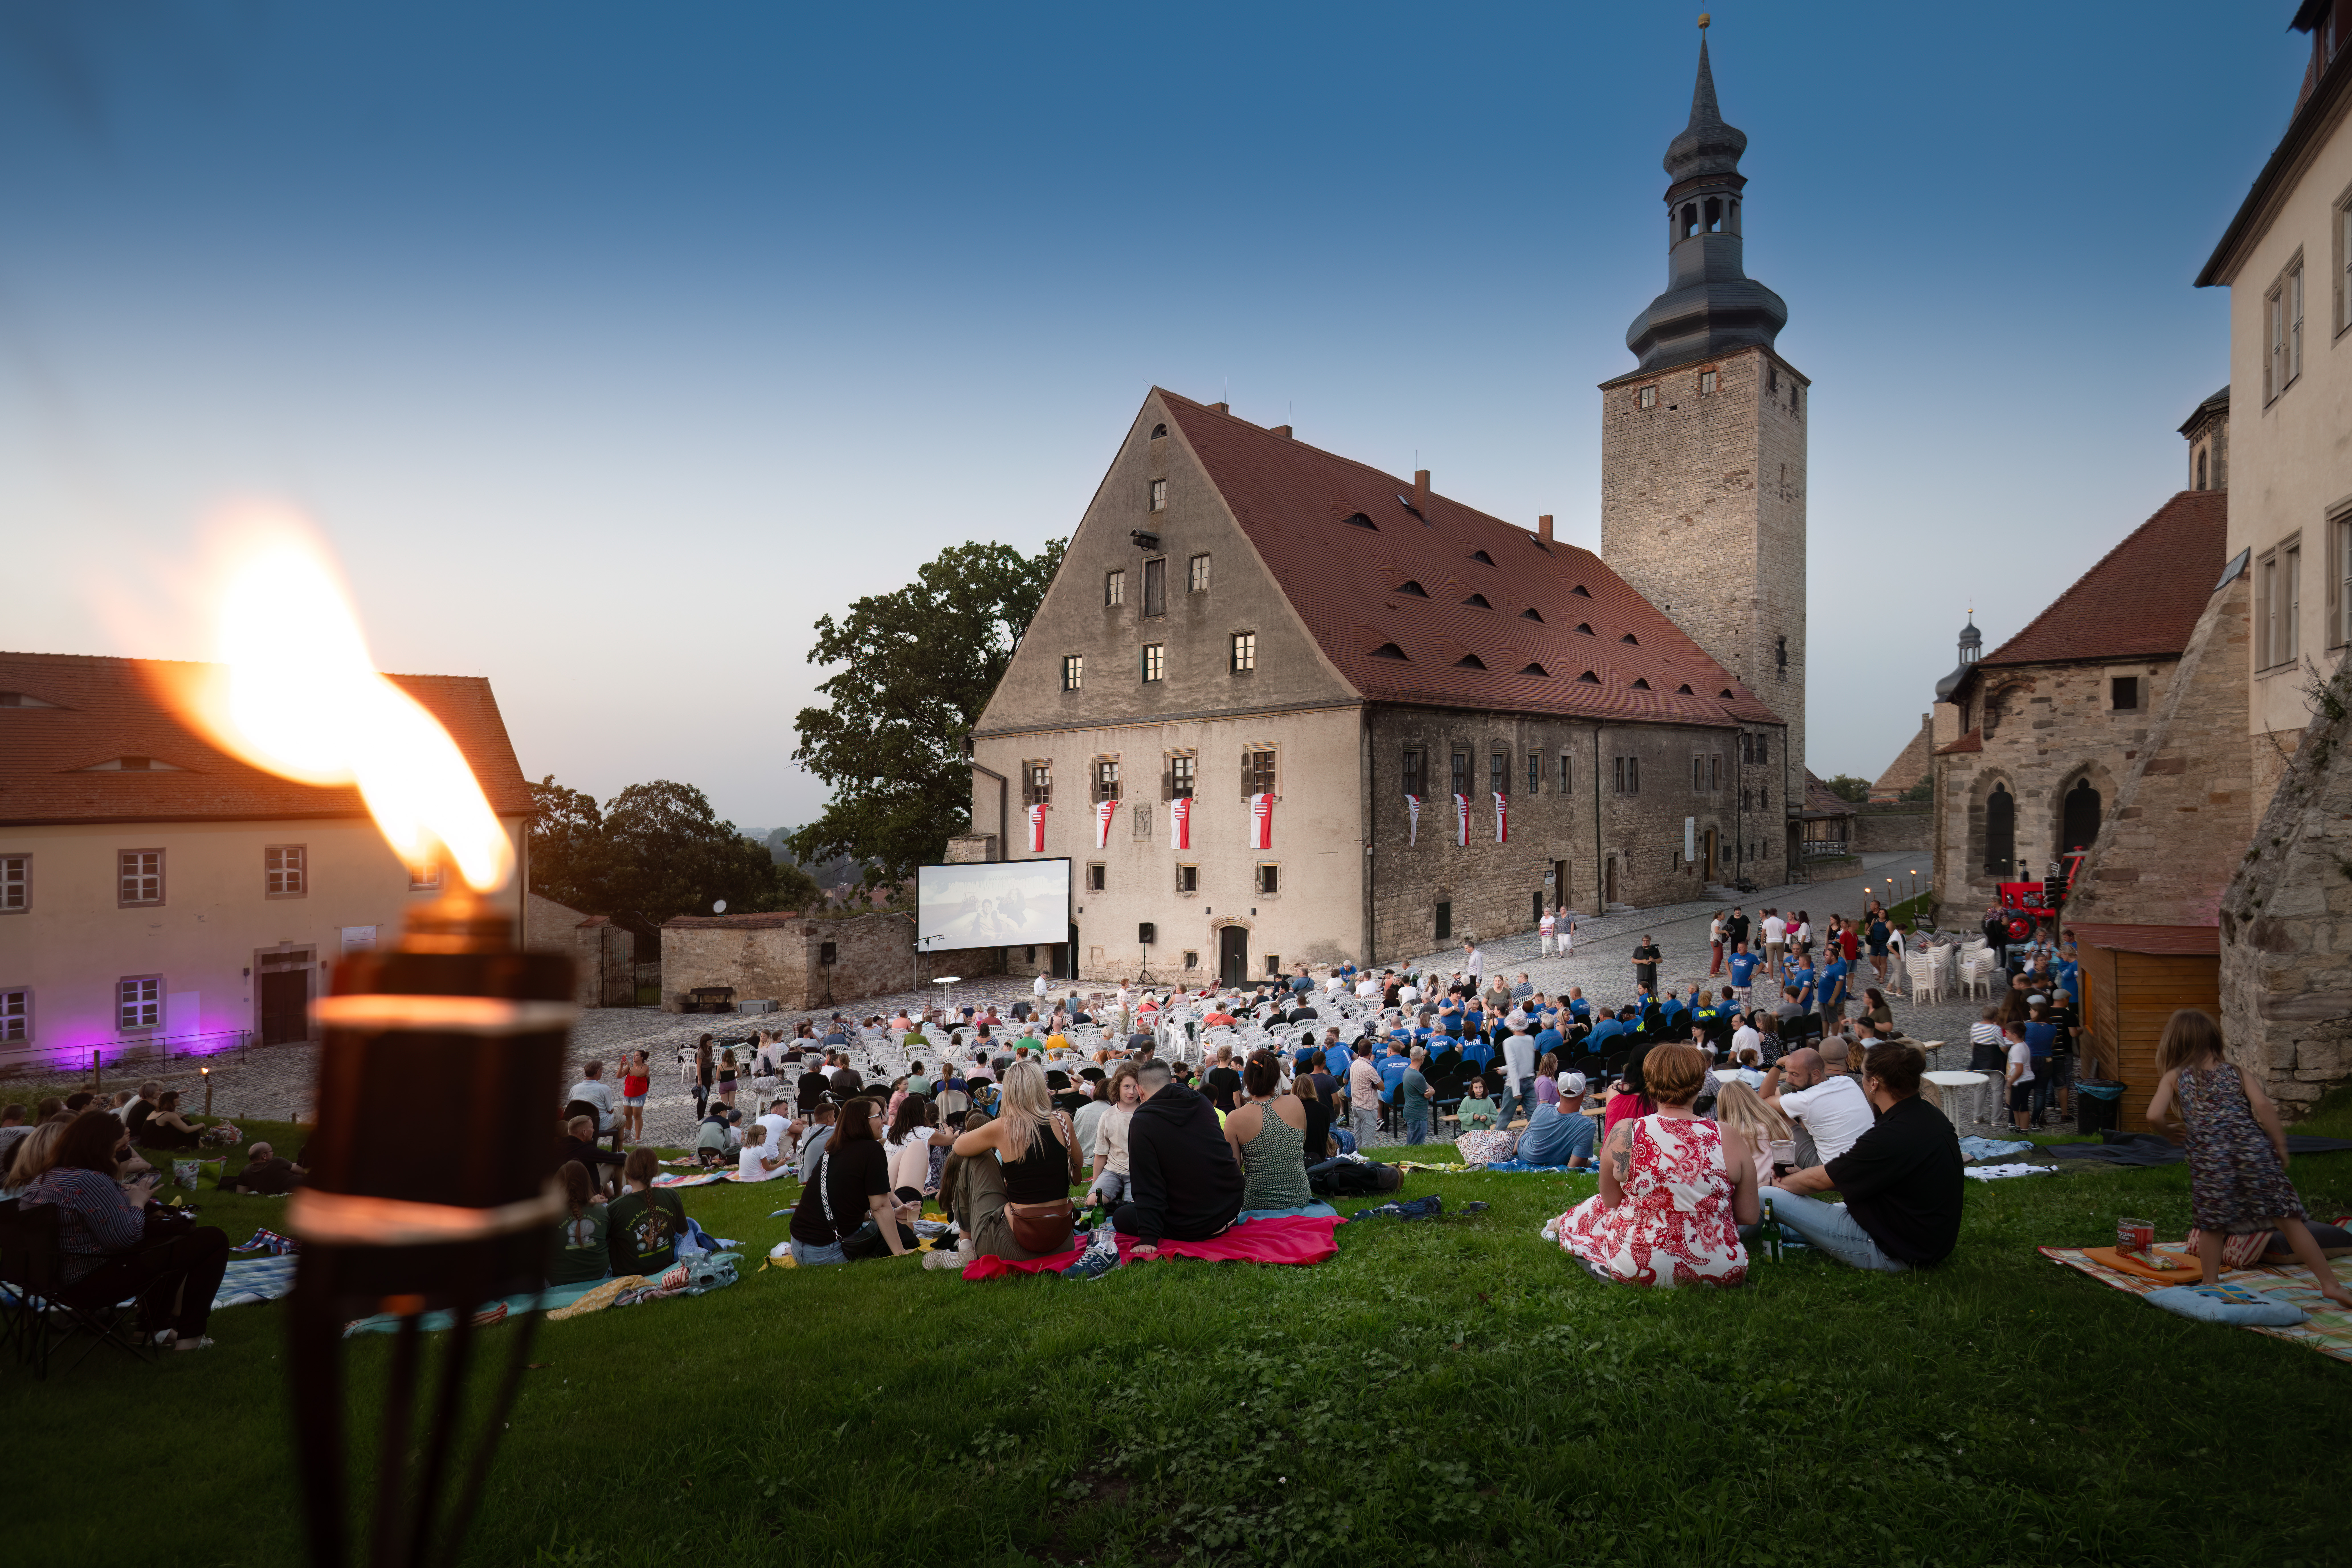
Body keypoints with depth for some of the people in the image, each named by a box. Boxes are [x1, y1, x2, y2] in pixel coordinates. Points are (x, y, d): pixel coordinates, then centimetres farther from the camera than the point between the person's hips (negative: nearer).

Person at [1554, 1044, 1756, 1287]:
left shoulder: (1623, 1134, -14)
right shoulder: (1730, 1140, -13)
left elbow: (1610, 1202, -2)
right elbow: (1749, 1216, -3)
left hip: (1636, 1268, 0)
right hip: (1720, 1273, 0)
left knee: (1587, 1213, 26)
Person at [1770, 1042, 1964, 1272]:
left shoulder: (1891, 1138, -29)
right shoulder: (1932, 1116, 1)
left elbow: (1818, 1181, -15)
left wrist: (1781, 1182, 5)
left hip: (1893, 1253, -10)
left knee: (1769, 1199, -15)